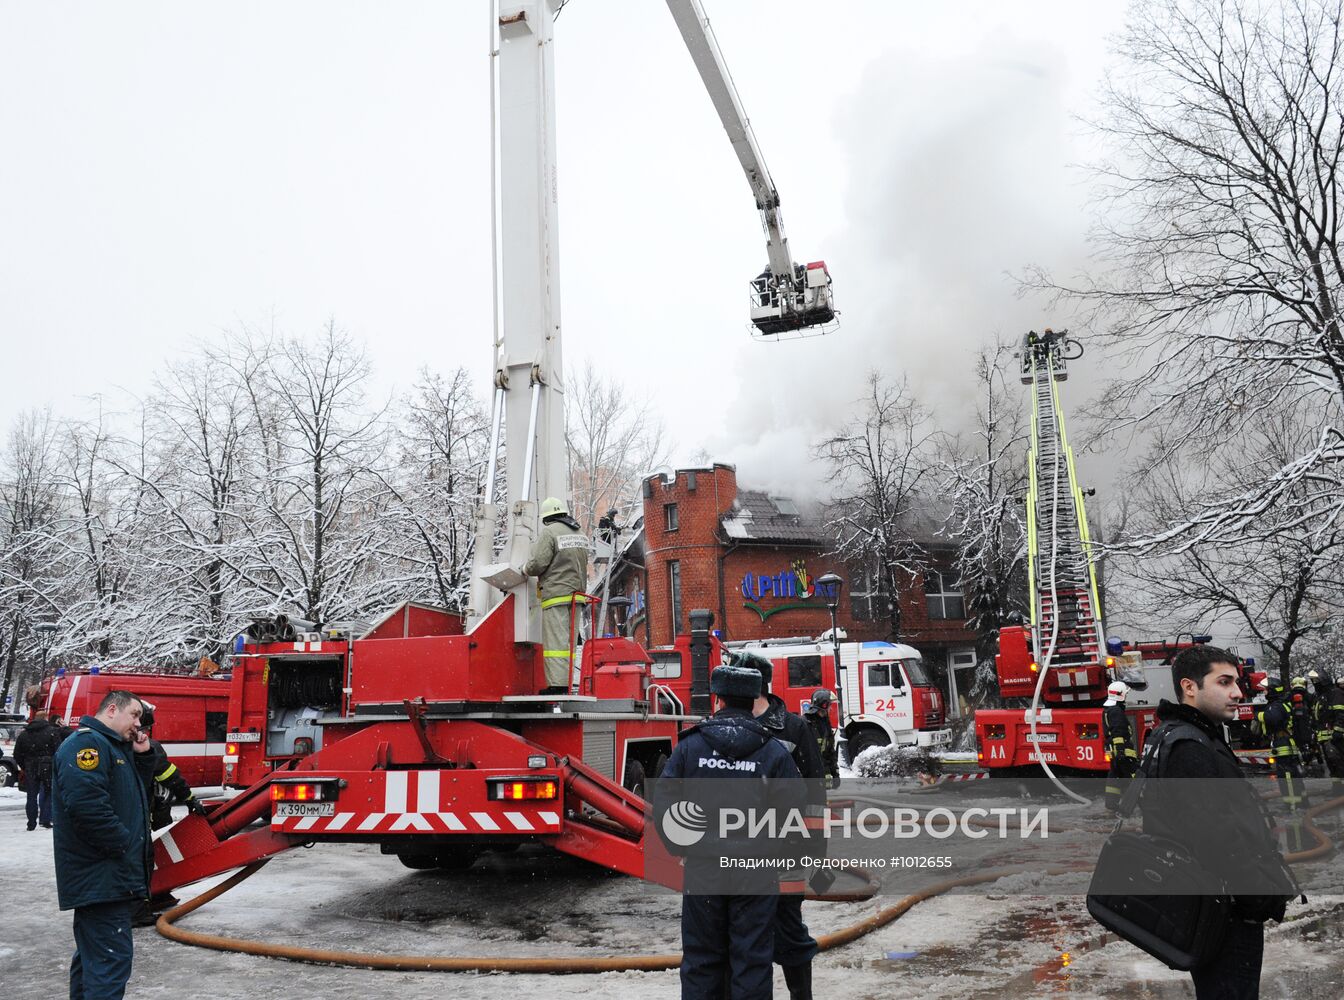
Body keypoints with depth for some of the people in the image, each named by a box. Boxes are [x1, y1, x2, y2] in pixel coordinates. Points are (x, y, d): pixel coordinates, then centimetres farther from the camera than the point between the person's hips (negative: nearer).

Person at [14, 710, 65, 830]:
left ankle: (31, 823, 11)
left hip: (30, 770, 3)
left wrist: (24, 767, 21)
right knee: (49, 793, 9)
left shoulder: (23, 735, 8)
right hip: (48, 769, -3)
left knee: (32, 795, 10)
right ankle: (45, 820, 2)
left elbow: (17, 755, 10)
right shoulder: (53, 732, -4)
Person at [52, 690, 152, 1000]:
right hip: (102, 878, -11)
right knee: (111, 962, -13)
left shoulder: (114, 747, 20)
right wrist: (126, 846, -20)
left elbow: (134, 797, 24)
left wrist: (141, 755, 11)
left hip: (98, 878, 11)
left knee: (91, 957, 19)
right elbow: (86, 805, -26)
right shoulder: (86, 743, -14)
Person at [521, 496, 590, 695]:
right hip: (577, 593, 7)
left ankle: (557, 684, -11)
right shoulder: (579, 535, 15)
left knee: (556, 640, -7)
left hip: (556, 594, -7)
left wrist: (525, 570, 7)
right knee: (569, 641, 9)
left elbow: (538, 563, -13)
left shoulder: (550, 532, -8)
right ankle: (567, 683, 9)